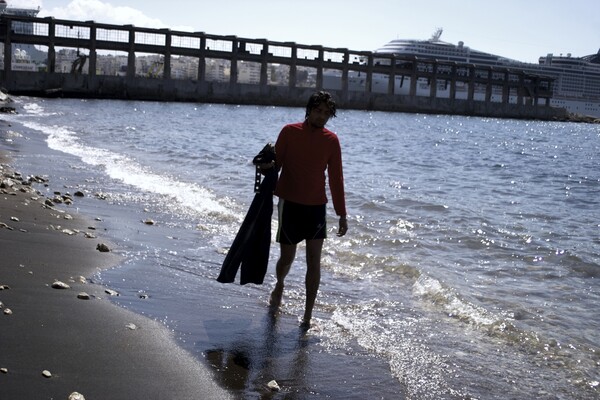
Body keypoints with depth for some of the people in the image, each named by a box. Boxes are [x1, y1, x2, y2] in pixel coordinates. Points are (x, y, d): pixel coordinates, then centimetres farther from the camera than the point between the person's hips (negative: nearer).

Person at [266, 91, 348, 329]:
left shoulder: (331, 140, 1)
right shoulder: (290, 132, -4)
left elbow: (336, 178, 5)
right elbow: (276, 164, 1)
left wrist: (342, 214, 5)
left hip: (316, 207, 1)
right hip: (290, 204, -1)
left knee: (314, 261, -5)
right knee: (287, 258, 8)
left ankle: (308, 315, 3)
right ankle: (279, 286, 43)